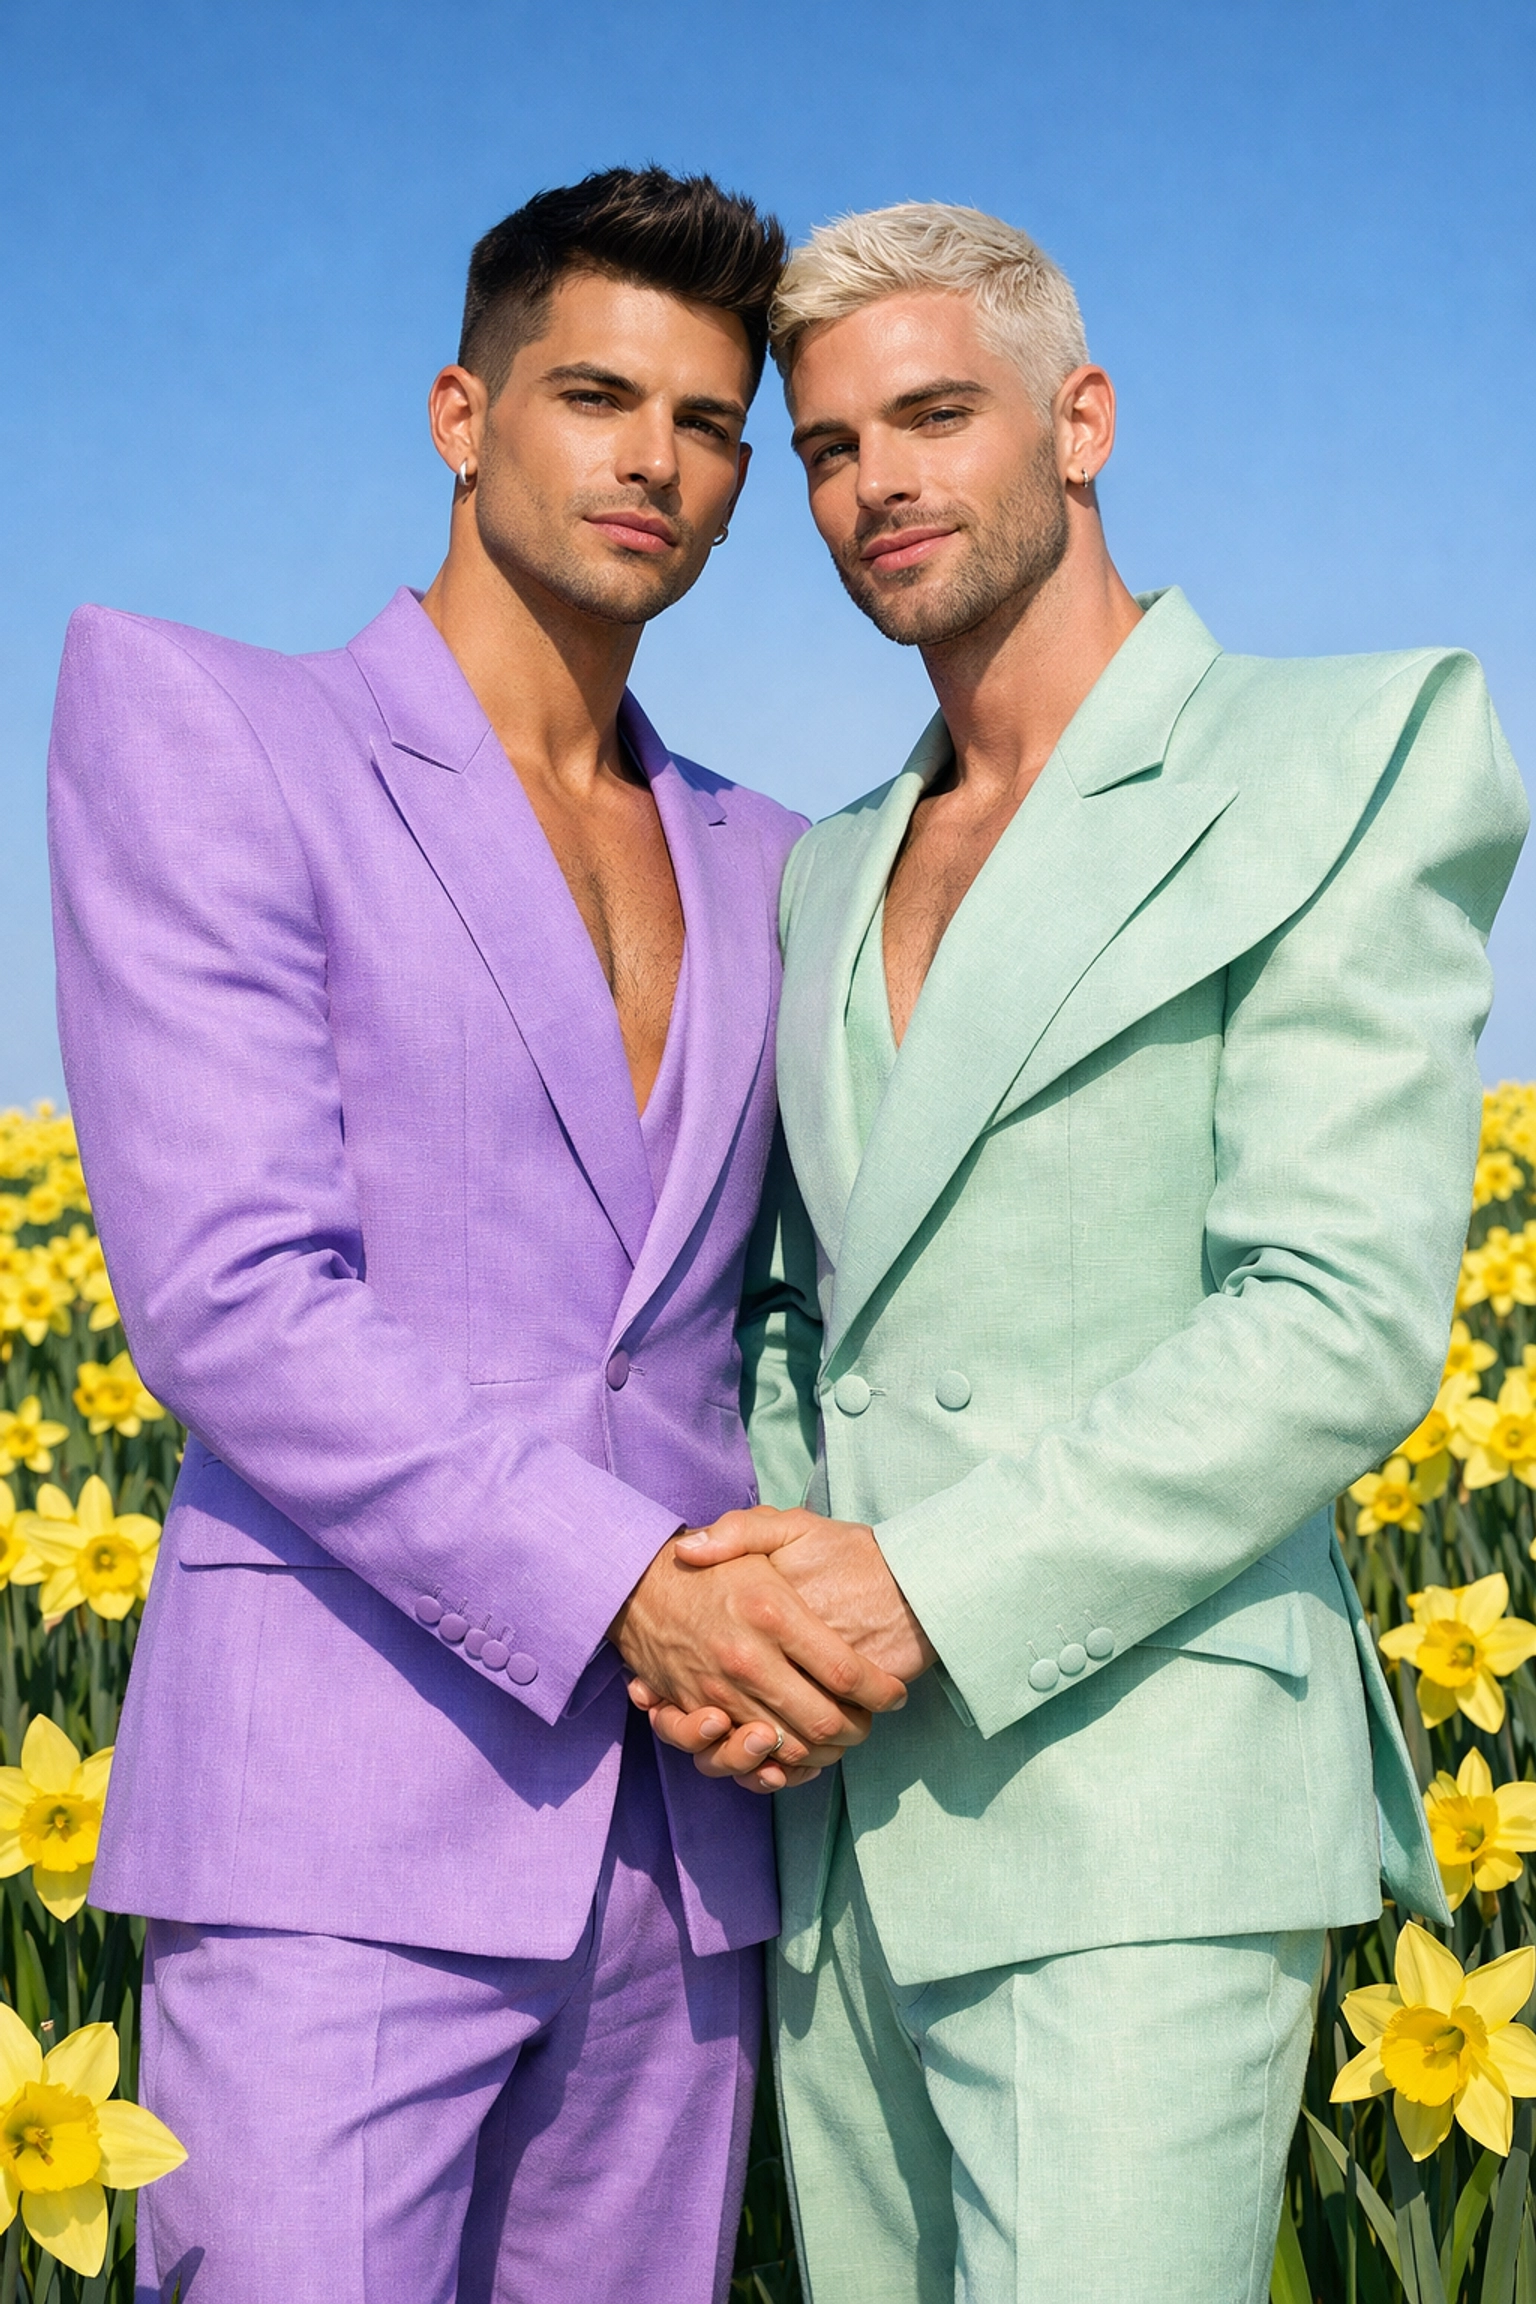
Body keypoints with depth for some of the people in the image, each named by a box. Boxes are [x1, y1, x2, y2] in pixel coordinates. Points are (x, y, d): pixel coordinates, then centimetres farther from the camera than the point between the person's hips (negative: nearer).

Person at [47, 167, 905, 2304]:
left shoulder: (757, 868, 16)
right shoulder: (197, 724, -2)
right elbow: (231, 1298, -12)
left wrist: (808, 1613, -3)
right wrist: (634, 1591, -20)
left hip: (685, 1838, 6)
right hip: (347, 1827, -5)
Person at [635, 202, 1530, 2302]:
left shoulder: (1343, 771, -5)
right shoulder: (830, 881, 16)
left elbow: (1349, 1325, -14)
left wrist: (928, 1584, -19)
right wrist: (742, 1596, -3)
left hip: (1135, 1823, -6)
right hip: (844, 1807, 7)